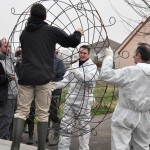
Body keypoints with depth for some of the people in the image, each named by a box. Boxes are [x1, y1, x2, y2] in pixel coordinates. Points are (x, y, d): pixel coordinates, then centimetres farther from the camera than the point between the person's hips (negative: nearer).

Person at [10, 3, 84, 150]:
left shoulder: (24, 33, 16)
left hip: (26, 77, 3)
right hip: (43, 78, -3)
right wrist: (78, 33, 27)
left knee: (21, 111, 4)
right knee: (42, 114, 4)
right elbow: (72, 42, 6)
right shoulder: (51, 31, 1)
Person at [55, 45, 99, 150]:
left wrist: (76, 72, -29)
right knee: (65, 125, 6)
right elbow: (65, 81, 8)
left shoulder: (92, 67, -3)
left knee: (84, 126, 8)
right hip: (70, 100, 5)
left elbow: (90, 78, -23)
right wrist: (53, 84, -7)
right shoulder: (73, 66, 12)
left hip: (84, 102, -4)